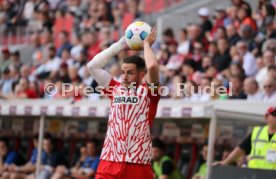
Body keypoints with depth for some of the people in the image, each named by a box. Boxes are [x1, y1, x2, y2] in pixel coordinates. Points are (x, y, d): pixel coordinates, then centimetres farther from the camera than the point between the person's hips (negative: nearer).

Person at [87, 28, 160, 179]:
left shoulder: (148, 91, 3)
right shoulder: (116, 89, 14)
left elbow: (152, 66, -16)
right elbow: (93, 65, 10)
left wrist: (146, 43, 2)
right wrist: (120, 45, 13)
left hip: (139, 164, -3)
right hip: (110, 162, 3)